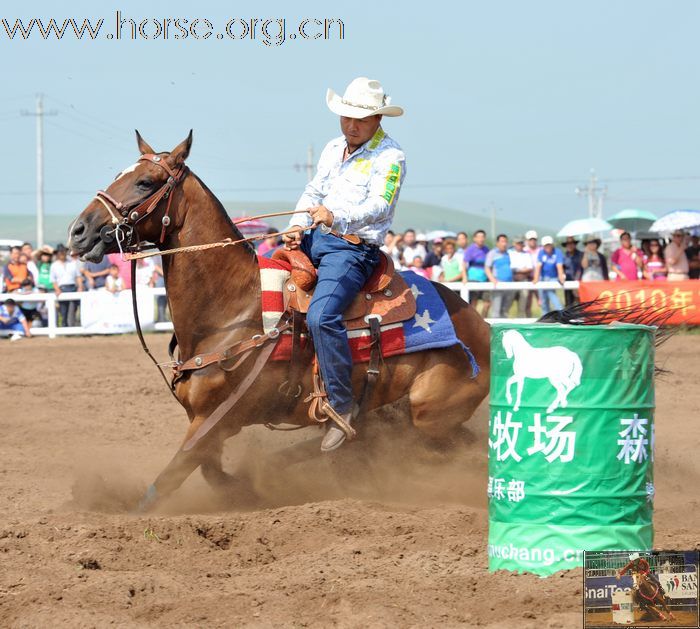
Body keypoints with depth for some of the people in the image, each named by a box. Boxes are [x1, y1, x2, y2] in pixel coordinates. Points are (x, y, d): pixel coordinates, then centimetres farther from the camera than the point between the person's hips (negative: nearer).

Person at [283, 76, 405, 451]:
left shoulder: (390, 158, -8)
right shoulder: (334, 149, 16)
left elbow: (378, 207, -20)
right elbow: (313, 192, 18)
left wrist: (335, 216, -37)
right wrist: (297, 225, -2)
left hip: (355, 249, -8)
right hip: (316, 239, 8)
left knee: (321, 315, -29)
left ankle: (342, 405, -21)